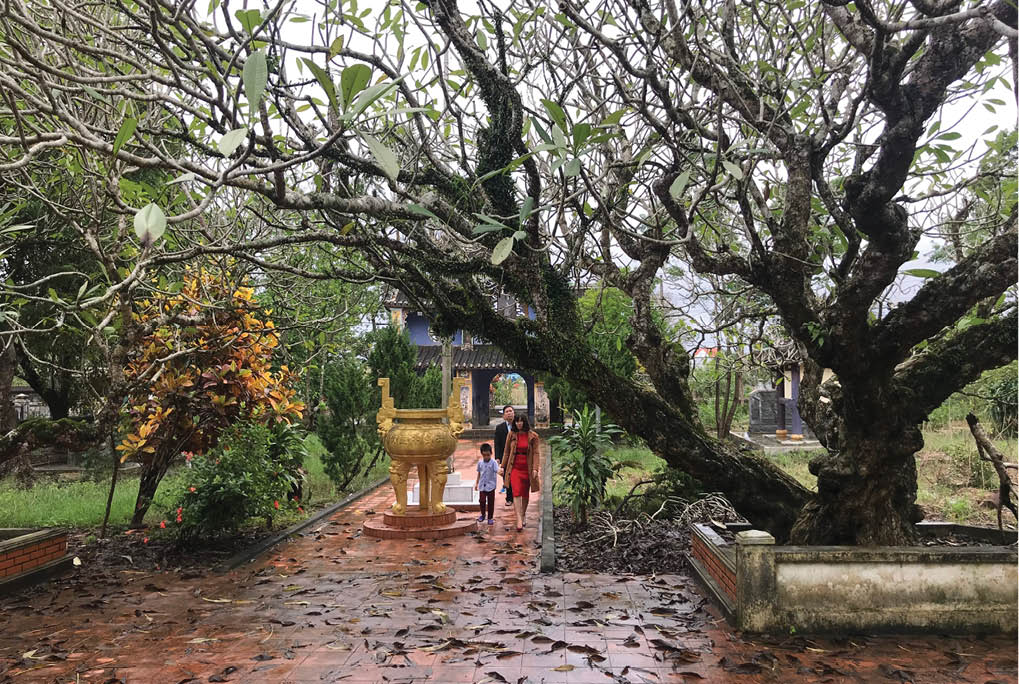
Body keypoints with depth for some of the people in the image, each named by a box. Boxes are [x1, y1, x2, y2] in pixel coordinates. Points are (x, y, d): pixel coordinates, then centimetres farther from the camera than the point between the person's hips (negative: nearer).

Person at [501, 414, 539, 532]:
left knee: (525, 494, 11)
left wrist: (535, 469, -11)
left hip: (527, 468, 0)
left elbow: (535, 453, -3)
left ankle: (523, 516, 30)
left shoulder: (533, 436, -1)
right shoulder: (511, 435, 3)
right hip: (515, 468, 0)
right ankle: (519, 521, -17)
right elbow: (506, 452, 9)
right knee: (516, 493, -12)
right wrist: (503, 467, 8)